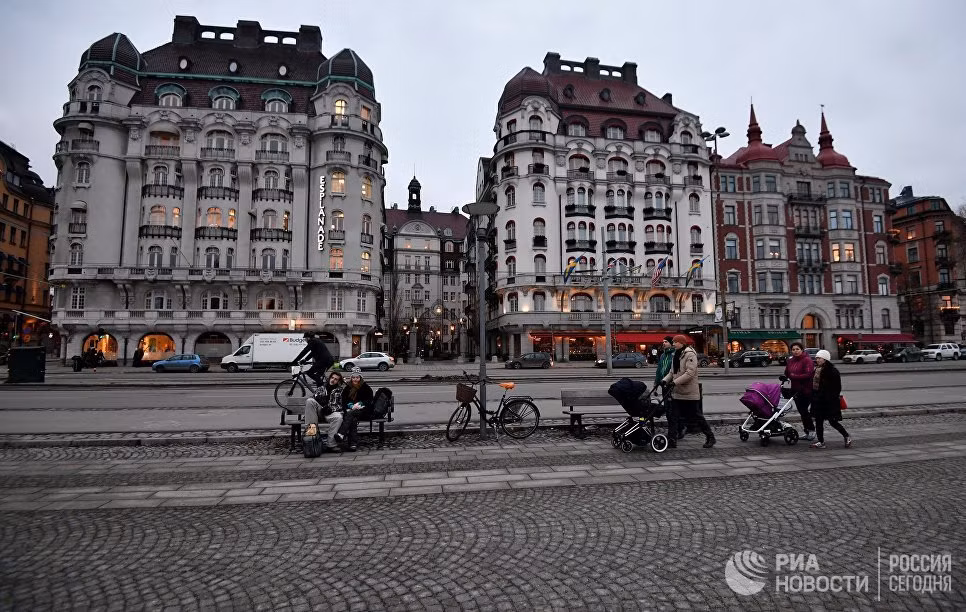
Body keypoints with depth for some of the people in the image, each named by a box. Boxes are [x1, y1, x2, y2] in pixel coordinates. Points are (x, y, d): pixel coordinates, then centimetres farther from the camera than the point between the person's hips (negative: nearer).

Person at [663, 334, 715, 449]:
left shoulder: (690, 354, -14)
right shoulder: (676, 355, 14)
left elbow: (690, 373, -24)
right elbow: (672, 372, 17)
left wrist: (675, 382, -28)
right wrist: (665, 380, 0)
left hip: (689, 392, -8)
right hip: (677, 392, 8)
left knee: (695, 416, 4)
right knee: (672, 416, 1)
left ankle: (710, 437, 24)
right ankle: (671, 440, 5)